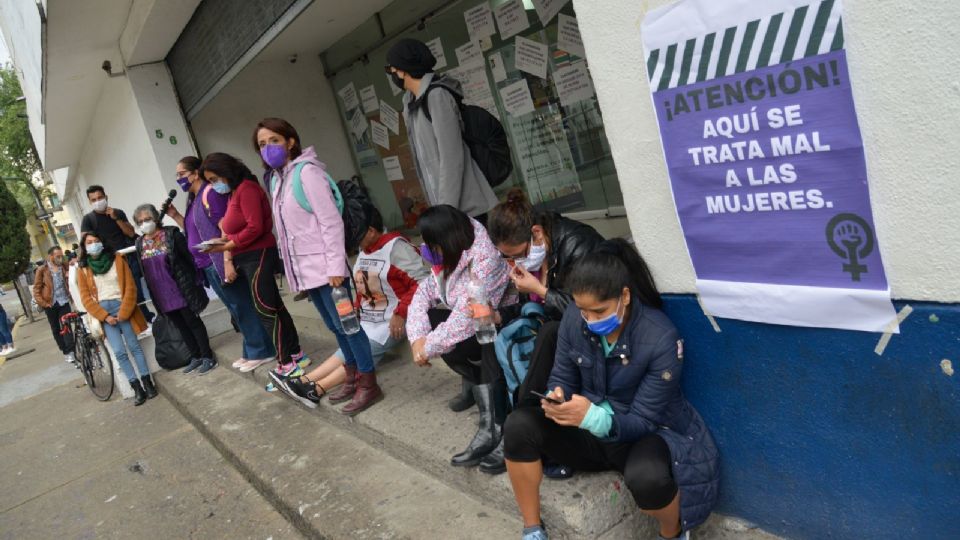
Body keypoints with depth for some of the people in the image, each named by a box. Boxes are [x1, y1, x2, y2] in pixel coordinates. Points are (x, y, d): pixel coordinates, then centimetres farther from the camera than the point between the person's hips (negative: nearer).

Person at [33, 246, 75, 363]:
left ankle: (70, 351, -6)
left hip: (64, 302, 1)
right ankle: (65, 351, 20)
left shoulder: (64, 266, 1)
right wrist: (43, 303, -11)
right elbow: (36, 289, -3)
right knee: (56, 329, 10)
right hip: (51, 304, -1)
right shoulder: (42, 270, -6)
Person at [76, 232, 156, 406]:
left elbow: (130, 287, 0)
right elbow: (86, 298, 2)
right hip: (103, 311, 1)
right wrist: (105, 316, -9)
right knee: (119, 352, -7)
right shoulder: (83, 269, 7)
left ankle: (148, 383, 2)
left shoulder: (117, 259, 5)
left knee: (134, 346, -3)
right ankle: (137, 389, -4)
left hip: (121, 307, 0)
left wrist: (123, 312, -8)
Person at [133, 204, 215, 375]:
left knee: (193, 322, 2)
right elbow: (142, 269, 13)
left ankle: (208, 357, 10)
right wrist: (152, 293, 12)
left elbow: (189, 257, -8)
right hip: (161, 295, 5)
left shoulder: (171, 234, -9)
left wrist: (195, 282, -11)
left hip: (181, 289, -5)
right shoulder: (140, 243, 6)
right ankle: (196, 356, 24)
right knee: (181, 326, 13)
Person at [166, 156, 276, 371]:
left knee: (243, 307, -2)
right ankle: (252, 351, 22)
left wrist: (228, 261, -27)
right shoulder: (194, 199, 17)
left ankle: (261, 352, 6)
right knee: (237, 310, 14)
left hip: (219, 264, -9)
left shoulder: (210, 192, -11)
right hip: (208, 267, 9)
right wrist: (175, 215, 10)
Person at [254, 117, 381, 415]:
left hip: (323, 265, -9)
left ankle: (369, 384, 6)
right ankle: (353, 378, 28)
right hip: (304, 268, 9)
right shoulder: (275, 179, 13)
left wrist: (336, 266, -21)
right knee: (335, 325, 16)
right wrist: (292, 267, 17)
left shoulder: (306, 171, -12)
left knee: (346, 323, -3)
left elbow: (331, 221, -17)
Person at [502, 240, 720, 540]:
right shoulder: (574, 318, -11)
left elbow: (643, 421, -21)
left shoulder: (661, 339, -25)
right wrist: (556, 398, -26)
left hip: (644, 435, -4)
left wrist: (593, 417, -40)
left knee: (645, 475, -39)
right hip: (591, 433, 4)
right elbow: (562, 376, 0)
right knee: (519, 424, -20)